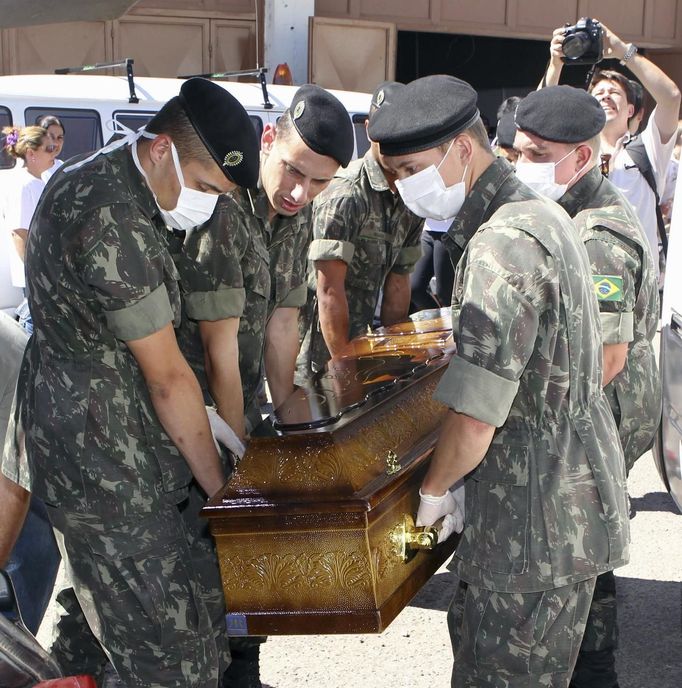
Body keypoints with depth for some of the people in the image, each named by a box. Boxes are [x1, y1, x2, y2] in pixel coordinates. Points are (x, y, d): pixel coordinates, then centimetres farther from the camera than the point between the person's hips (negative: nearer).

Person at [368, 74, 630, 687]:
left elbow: (472, 427, -27)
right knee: (473, 637, 21)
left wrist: (433, 490, -6)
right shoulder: (538, 213, 9)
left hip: (537, 526, -10)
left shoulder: (504, 246, -24)